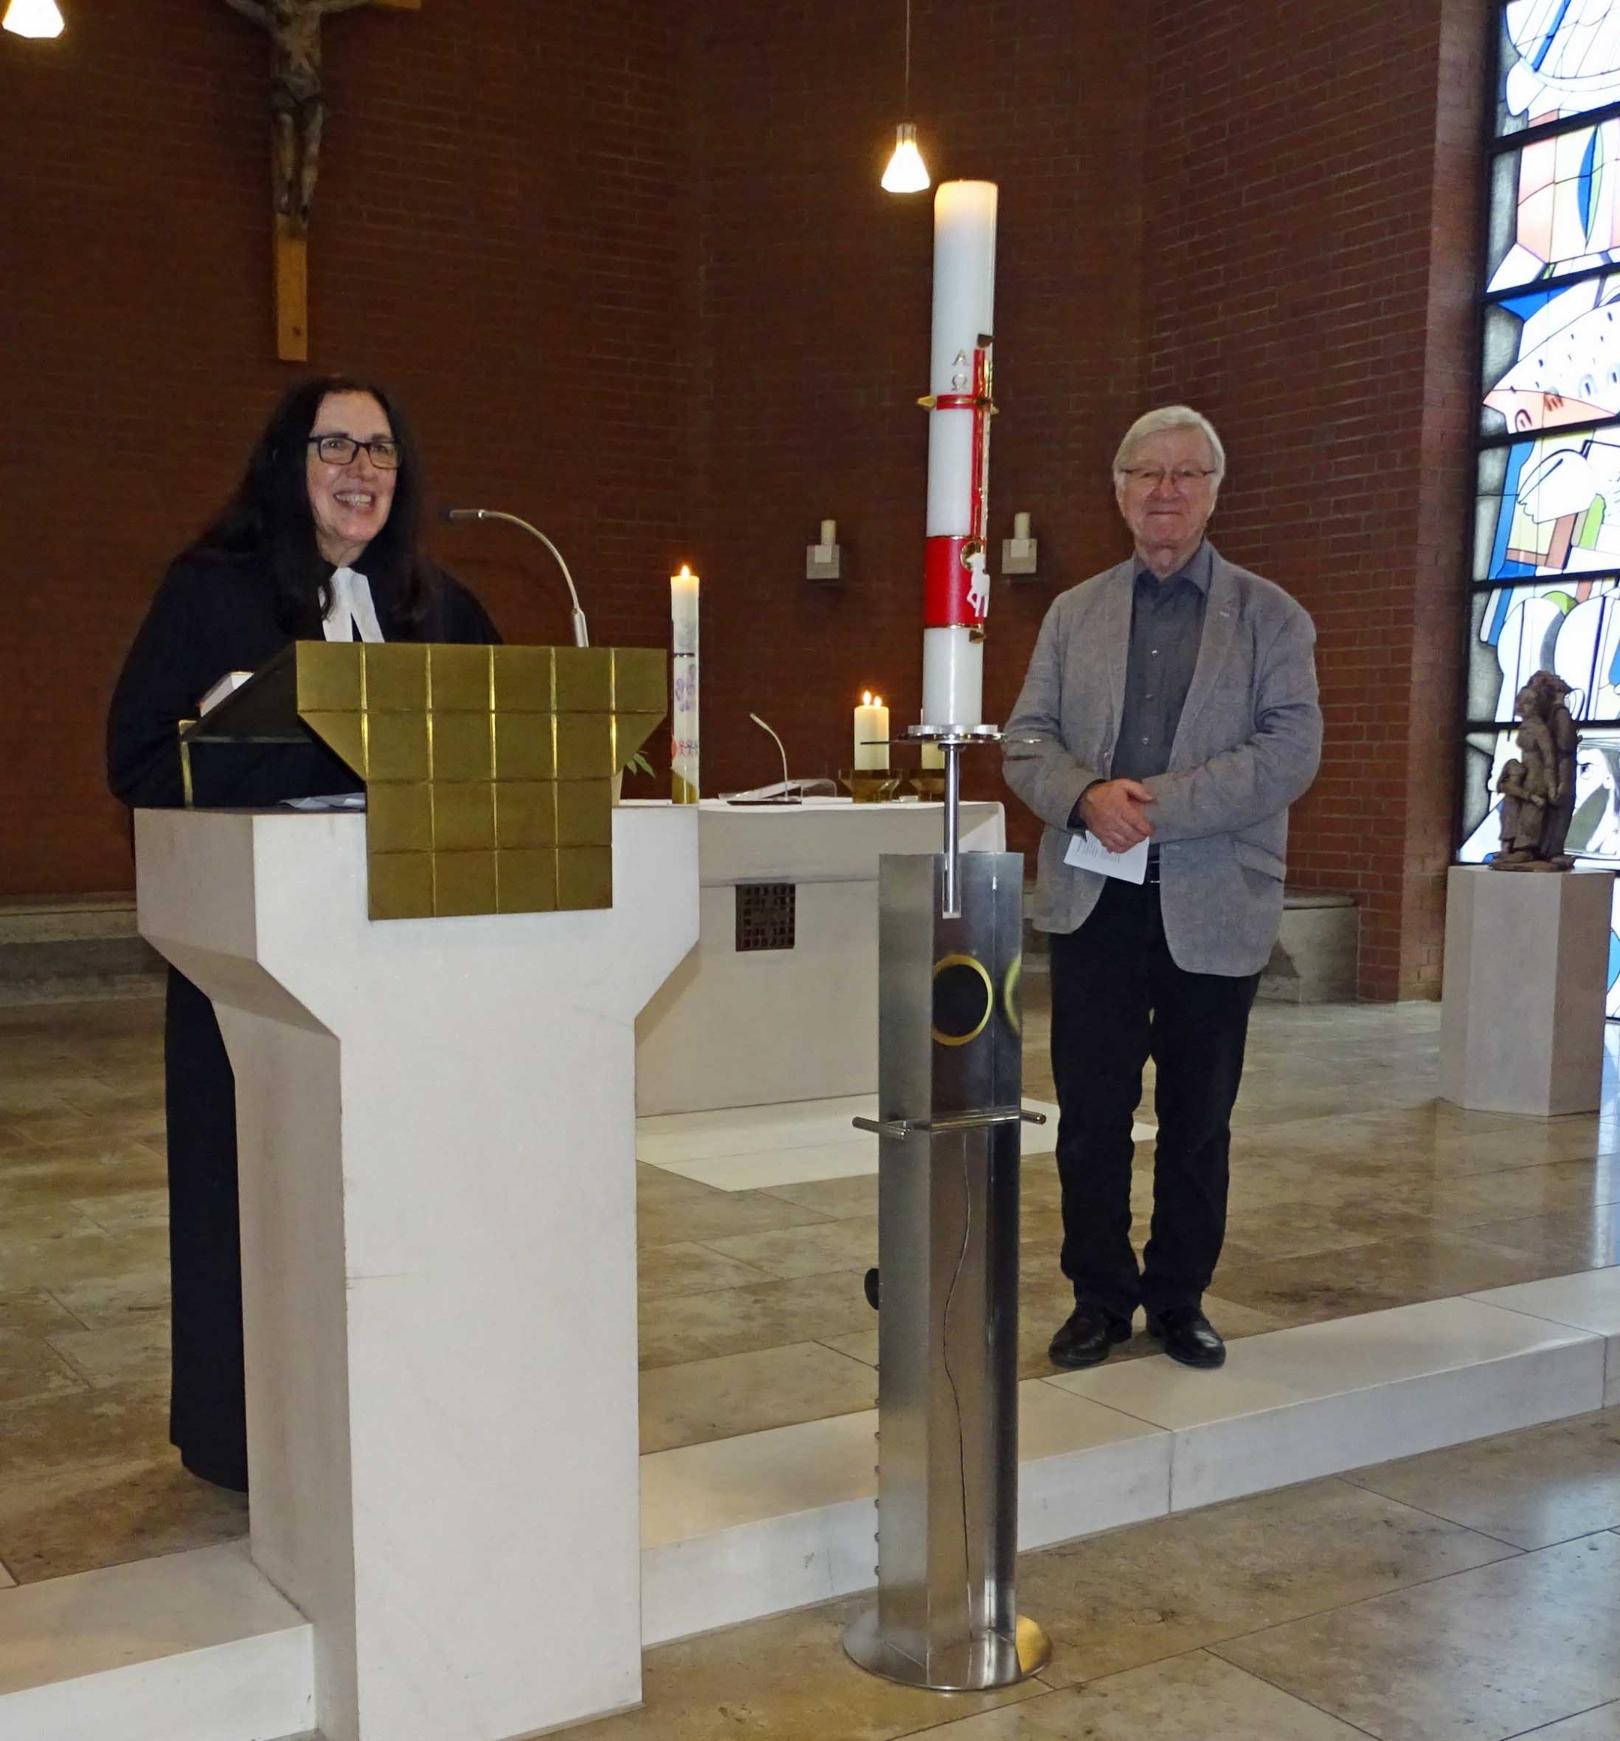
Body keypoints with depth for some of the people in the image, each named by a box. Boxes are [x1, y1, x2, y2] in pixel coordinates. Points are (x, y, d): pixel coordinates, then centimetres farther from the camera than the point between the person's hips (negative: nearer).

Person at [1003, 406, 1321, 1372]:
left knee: (1198, 1119, 8)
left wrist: (1159, 806, -17)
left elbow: (1290, 753, -9)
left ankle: (1181, 1296, 24)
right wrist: (1086, 796, -15)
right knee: (1092, 1110, 4)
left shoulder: (1269, 617, 3)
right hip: (1095, 900, 2)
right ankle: (1100, 1296, 19)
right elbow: (1027, 739, 7)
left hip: (1214, 907, -1)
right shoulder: (1075, 614, 12)